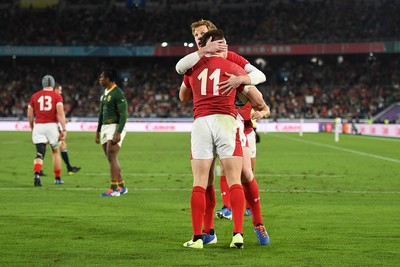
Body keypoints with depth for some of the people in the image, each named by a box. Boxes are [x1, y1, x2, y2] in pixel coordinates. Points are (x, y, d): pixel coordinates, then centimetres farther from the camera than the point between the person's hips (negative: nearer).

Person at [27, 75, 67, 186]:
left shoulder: (35, 96, 9)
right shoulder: (57, 96, 2)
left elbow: (30, 115, 12)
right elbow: (61, 114, -10)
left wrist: (32, 128, 25)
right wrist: (64, 129, -10)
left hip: (38, 126, 1)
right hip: (52, 125, -1)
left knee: (40, 154, -1)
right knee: (56, 152, 17)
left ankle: (36, 174, -26)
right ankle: (57, 178, 24)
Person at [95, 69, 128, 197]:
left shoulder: (118, 94, -13)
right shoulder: (104, 93, 16)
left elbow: (124, 114, -18)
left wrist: (118, 133, -23)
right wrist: (98, 131, 24)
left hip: (115, 127, -9)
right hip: (105, 128, 9)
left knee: (111, 158, -14)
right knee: (111, 159, 10)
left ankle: (114, 189, -15)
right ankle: (121, 186, 19)